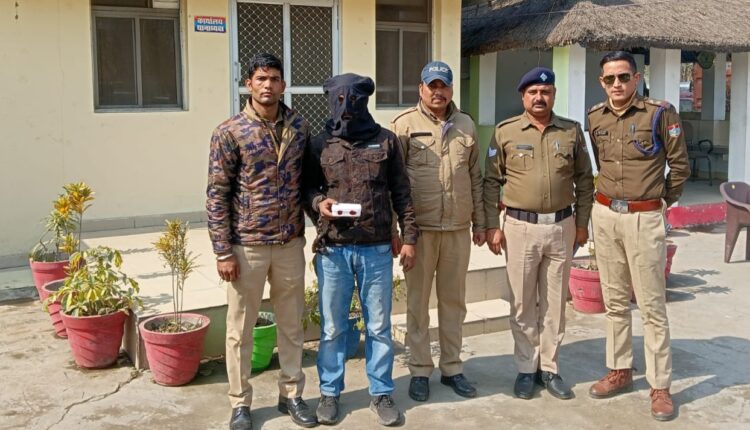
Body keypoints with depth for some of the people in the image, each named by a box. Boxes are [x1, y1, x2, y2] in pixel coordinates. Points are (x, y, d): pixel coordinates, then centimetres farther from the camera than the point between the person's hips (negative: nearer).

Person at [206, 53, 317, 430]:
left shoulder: (299, 128, 3)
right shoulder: (229, 132, -8)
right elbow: (217, 195, -8)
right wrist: (223, 252, -11)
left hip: (291, 243, 4)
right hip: (246, 245, -3)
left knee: (292, 324, 14)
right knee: (240, 328, 8)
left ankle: (291, 395, 30)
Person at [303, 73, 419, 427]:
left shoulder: (386, 141, 3)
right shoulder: (319, 145, 3)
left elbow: (400, 192, 5)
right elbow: (307, 187, 11)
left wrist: (409, 237, 2)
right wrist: (318, 202, -11)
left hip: (377, 249, 0)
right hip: (332, 250, 0)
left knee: (379, 326, 9)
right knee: (332, 327, 10)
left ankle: (381, 393, 25)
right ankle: (330, 392, 26)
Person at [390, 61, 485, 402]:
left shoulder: (465, 125, 10)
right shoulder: (404, 124, -3)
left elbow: (476, 178, 13)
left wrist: (480, 222, 12)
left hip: (458, 228, 4)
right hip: (419, 227, -3)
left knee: (454, 300, 12)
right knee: (418, 300, 7)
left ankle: (452, 367, 25)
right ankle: (420, 370, 19)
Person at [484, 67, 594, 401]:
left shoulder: (572, 131, 5)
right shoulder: (505, 132, -1)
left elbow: (584, 180, 11)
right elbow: (491, 182, 1)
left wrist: (582, 223, 7)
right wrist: (492, 226, -3)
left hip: (562, 227, 2)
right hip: (521, 227, -2)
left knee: (555, 302, 9)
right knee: (523, 303, 6)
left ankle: (549, 368, 22)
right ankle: (526, 369, 19)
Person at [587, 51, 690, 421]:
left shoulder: (660, 113, -7)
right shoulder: (595, 117, 6)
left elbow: (680, 165, 0)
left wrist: (663, 201, 4)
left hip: (644, 218, -5)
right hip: (605, 215, 5)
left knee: (652, 305, 0)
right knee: (615, 301, 13)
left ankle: (660, 386, 9)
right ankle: (620, 371, 26)